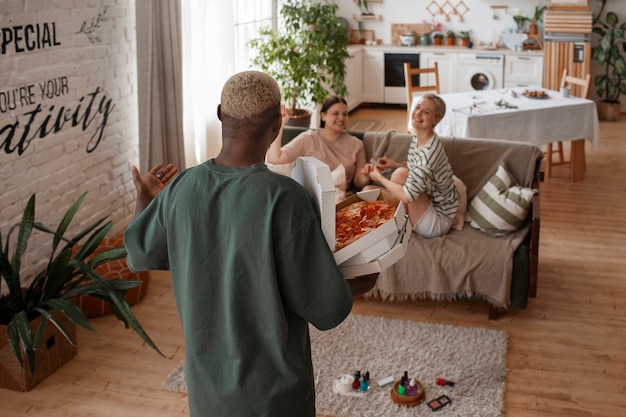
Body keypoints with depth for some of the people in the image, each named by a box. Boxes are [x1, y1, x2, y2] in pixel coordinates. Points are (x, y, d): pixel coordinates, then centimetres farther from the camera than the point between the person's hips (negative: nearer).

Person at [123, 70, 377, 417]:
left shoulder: (180, 188, -11)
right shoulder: (284, 198, -26)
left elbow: (140, 255, 8)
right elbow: (326, 309, -20)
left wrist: (145, 199, 26)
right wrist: (359, 285, 1)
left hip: (205, 380, 5)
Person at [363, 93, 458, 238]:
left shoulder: (430, 151, -29)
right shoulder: (417, 137, -1)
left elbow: (407, 196, -33)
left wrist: (379, 177, -17)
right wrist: (395, 165, -2)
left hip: (437, 221, -8)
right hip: (426, 205, 8)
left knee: (400, 174, -24)